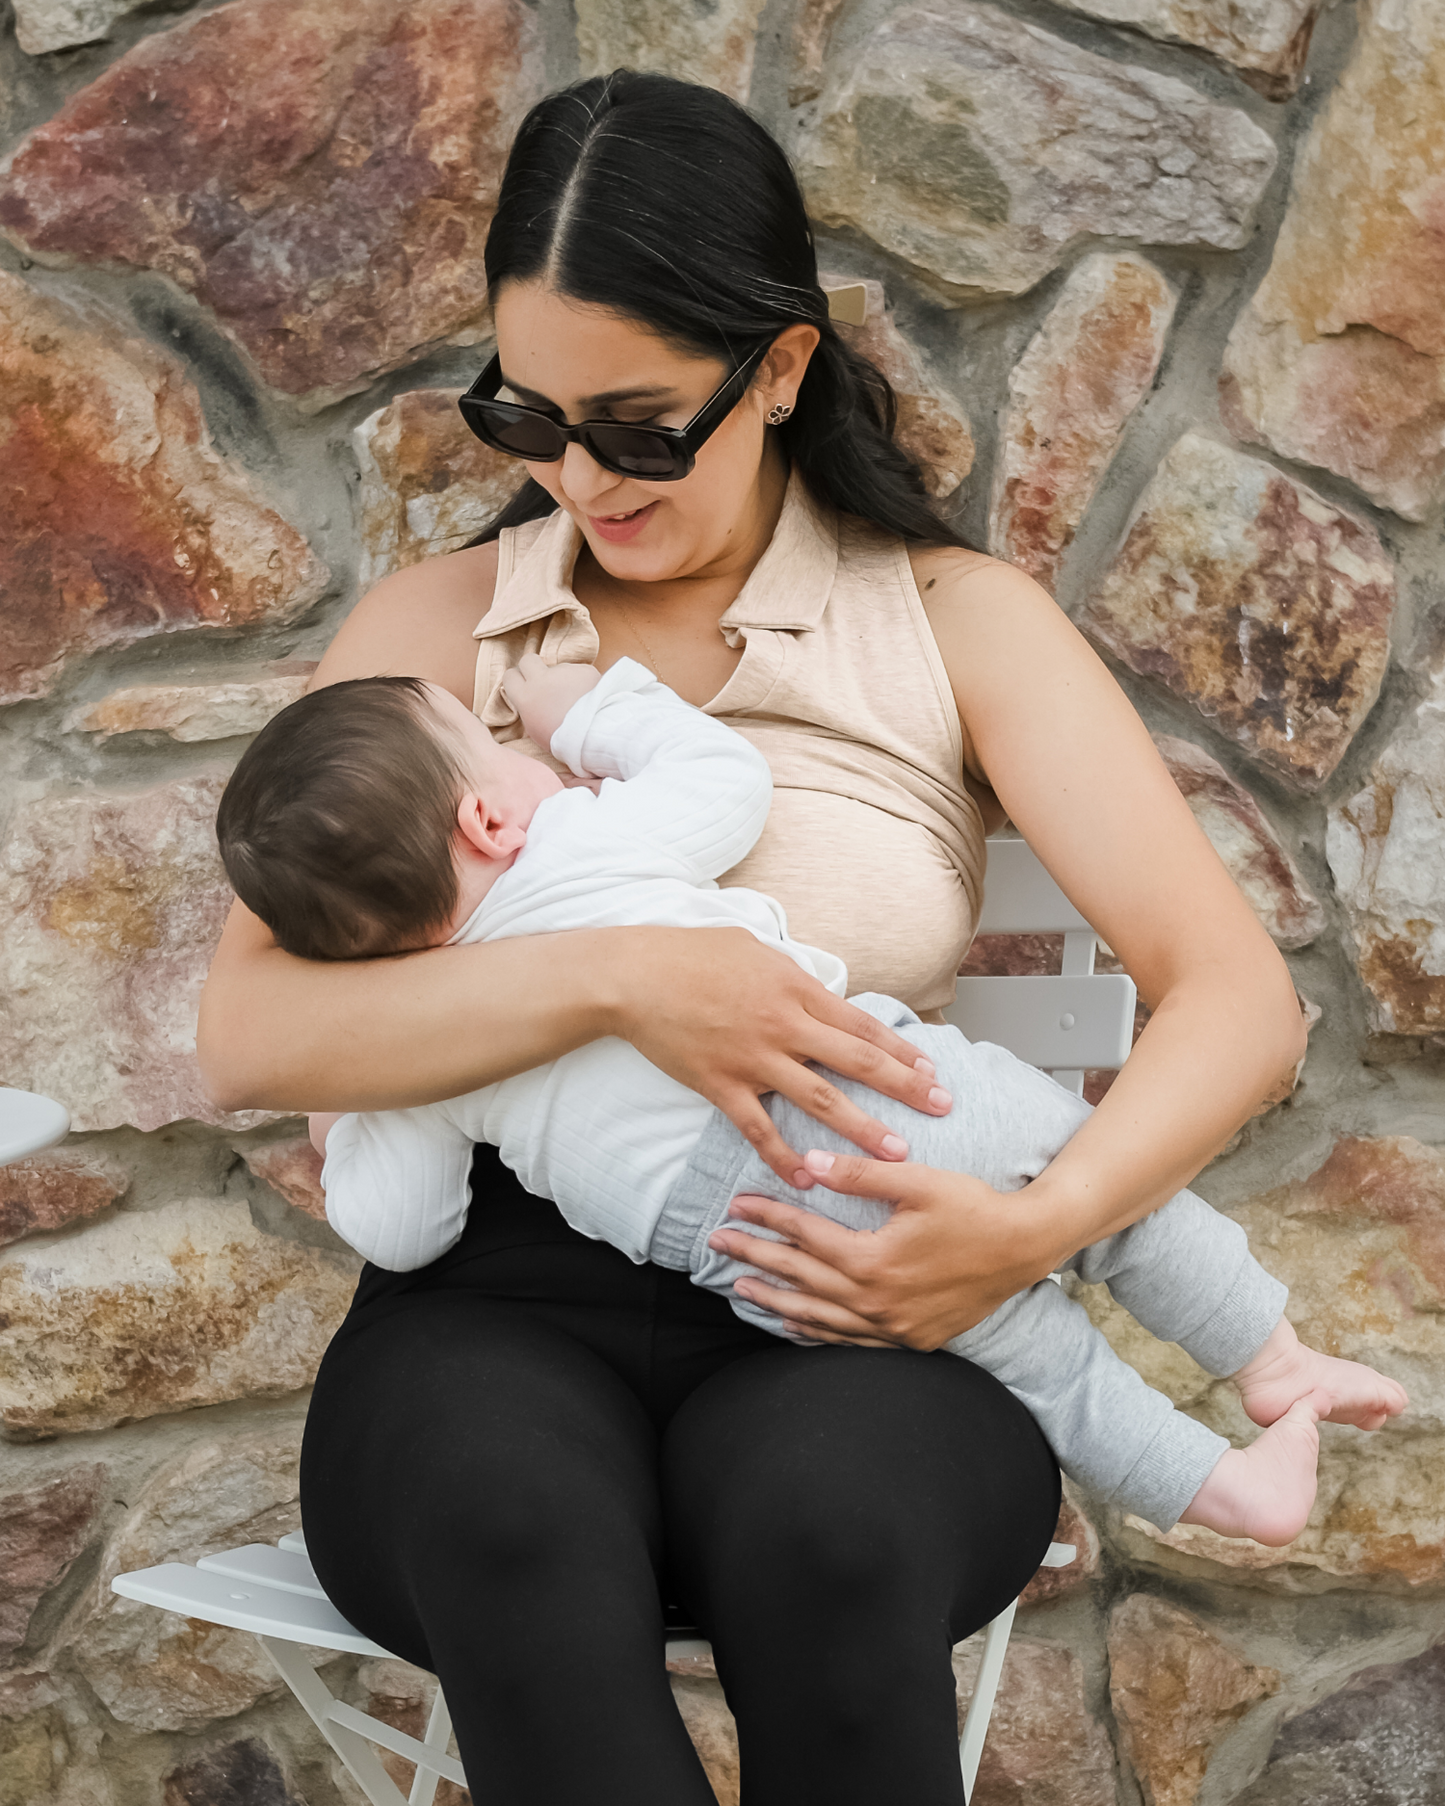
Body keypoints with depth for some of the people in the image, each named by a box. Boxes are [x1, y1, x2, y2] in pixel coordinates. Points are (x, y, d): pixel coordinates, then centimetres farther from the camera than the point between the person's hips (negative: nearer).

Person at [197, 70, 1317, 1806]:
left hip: (847, 1323, 0)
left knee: (821, 1529, -36)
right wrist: (613, 977, -19)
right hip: (502, 1299, 1)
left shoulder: (953, 625, 8)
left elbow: (1238, 994, -1)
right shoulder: (426, 631, 10)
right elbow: (245, 1039, -4)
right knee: (512, 1528, -36)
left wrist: (1042, 1222, -20)